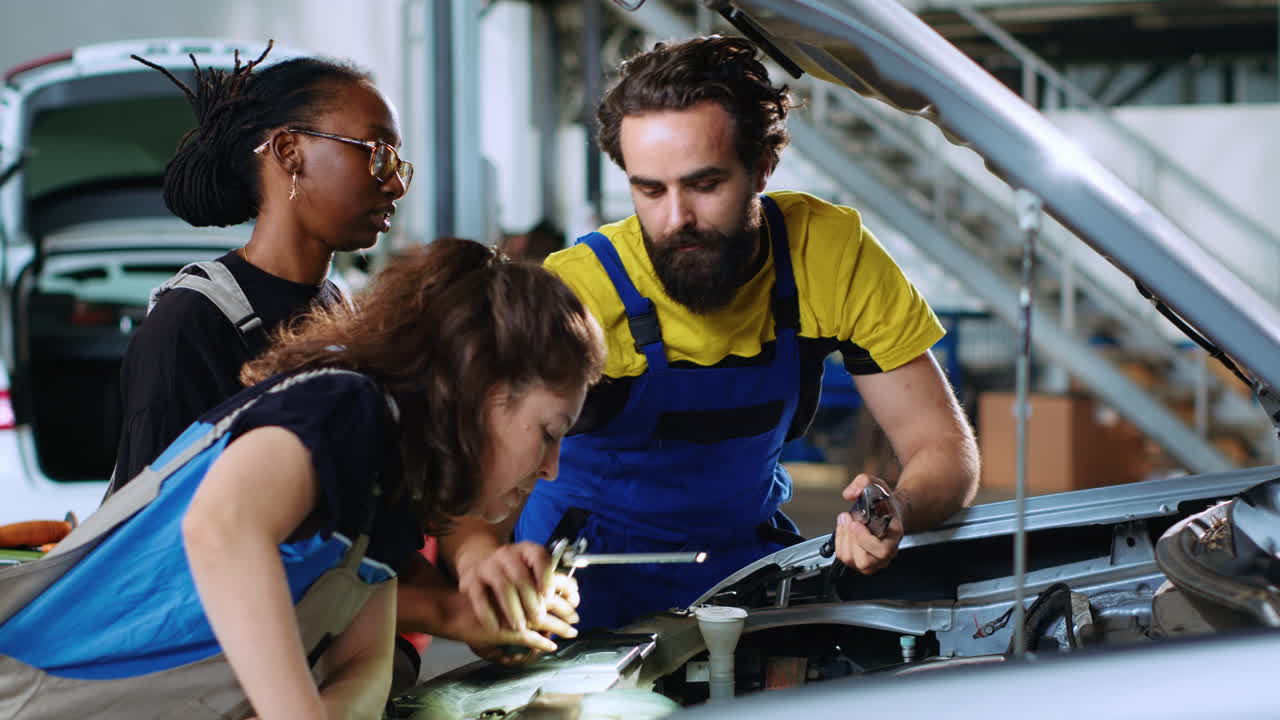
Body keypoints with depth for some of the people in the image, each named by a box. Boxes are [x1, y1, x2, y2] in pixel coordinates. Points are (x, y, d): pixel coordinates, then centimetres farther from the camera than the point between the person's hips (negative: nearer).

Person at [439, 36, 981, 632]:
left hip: (747, 556, 4)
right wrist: (480, 556, -56)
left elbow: (945, 448, -10)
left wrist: (897, 512, -34)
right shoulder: (577, 292, -23)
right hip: (589, 577, -4)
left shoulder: (833, 253, -14)